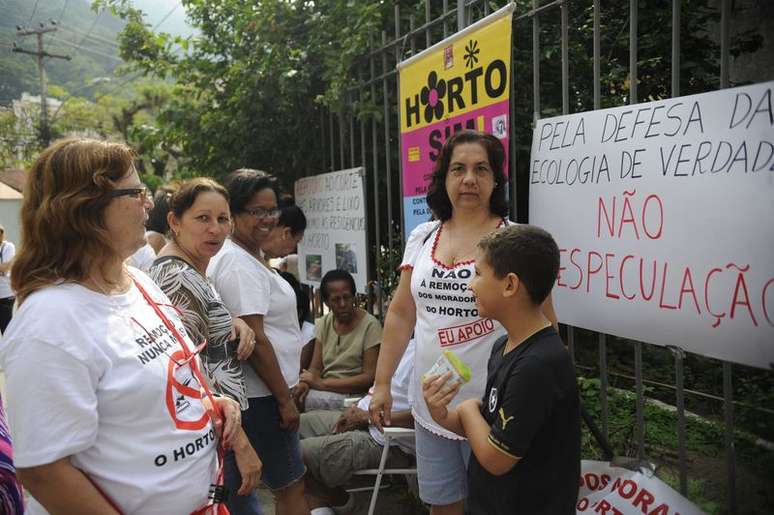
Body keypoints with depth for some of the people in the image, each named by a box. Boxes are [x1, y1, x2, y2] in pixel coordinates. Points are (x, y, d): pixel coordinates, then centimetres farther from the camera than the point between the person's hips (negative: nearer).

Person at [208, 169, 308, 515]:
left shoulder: (249, 256, 13)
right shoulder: (239, 266, -19)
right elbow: (255, 339, -22)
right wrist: (284, 399, -17)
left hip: (257, 392, 10)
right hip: (261, 395, -10)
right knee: (291, 487, 2)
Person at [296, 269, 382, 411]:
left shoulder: (370, 325, -8)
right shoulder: (323, 324, 9)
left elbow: (370, 378, -13)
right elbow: (315, 368, 5)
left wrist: (322, 383, -18)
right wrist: (305, 383, -19)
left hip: (352, 395, -4)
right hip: (325, 392, 5)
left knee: (308, 400, -28)